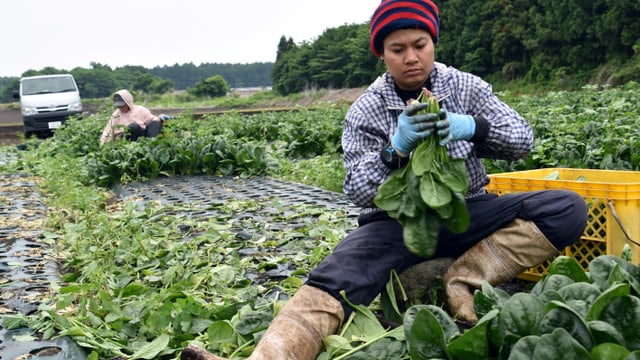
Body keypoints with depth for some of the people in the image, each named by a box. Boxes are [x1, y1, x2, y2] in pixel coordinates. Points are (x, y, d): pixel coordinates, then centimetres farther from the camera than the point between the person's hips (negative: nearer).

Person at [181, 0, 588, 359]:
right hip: (397, 220, -2)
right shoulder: (366, 110, -3)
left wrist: (473, 127, -25)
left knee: (569, 208, -20)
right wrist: (395, 148, -29)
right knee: (334, 279, -32)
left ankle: (463, 281, -26)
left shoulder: (466, 86, 2)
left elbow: (523, 139, -4)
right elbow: (359, 192, -10)